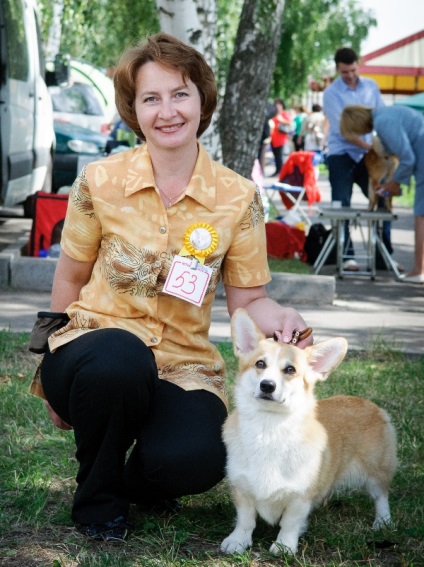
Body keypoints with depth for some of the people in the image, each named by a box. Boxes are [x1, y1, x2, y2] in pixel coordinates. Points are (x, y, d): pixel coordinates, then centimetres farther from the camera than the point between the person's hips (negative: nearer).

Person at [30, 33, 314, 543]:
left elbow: (247, 299, 4)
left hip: (182, 366, 1)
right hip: (97, 351, -1)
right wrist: (58, 380, 11)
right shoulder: (100, 182, -5)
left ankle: (134, 480, 10)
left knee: (195, 460, -32)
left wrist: (280, 318, -21)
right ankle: (96, 498, -8)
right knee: (120, 357, -40)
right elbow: (70, 278, 8)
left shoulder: (239, 198, -3)